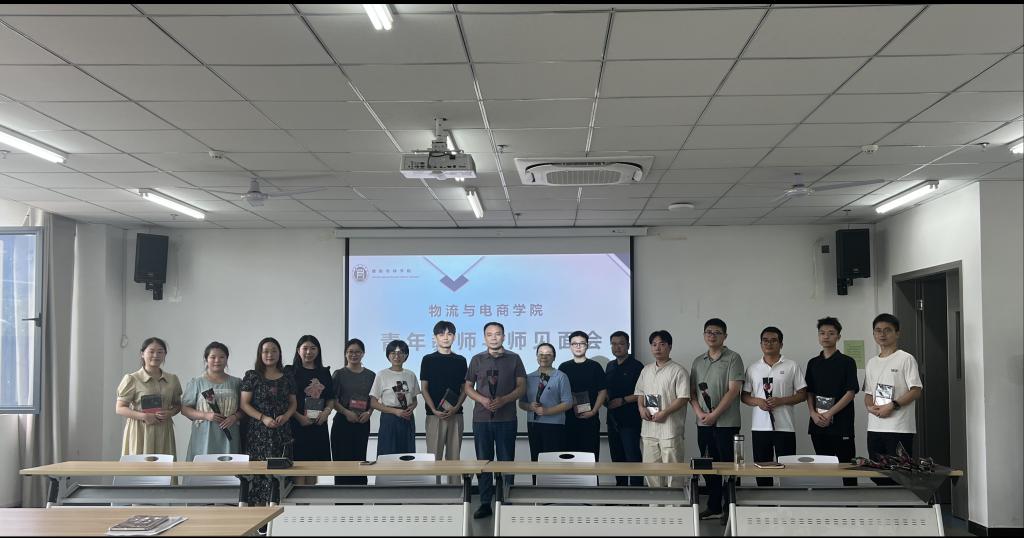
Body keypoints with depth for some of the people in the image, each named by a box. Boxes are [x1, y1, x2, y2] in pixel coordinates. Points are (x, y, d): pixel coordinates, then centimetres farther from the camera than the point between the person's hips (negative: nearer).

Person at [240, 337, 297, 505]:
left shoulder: (287, 378, 11)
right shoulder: (252, 376, 3)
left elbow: (293, 403, 15)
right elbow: (244, 404, -1)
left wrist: (285, 416, -6)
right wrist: (263, 418, -13)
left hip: (282, 431, 3)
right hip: (258, 431, -3)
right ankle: (258, 504, -3)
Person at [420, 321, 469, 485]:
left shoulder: (460, 360, 9)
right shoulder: (428, 360, 4)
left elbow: (464, 388, 9)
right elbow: (424, 389, 1)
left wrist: (456, 407, -8)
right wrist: (435, 410, -11)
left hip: (455, 414, 2)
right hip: (434, 414, -2)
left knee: (454, 454, 5)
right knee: (434, 454, -2)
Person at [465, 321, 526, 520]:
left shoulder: (514, 359, 4)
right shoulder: (477, 360, 9)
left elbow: (521, 388, 1)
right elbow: (468, 387, 10)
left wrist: (503, 400, -14)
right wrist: (482, 400, -9)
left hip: (506, 419, -2)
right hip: (481, 419, 2)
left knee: (506, 461, 3)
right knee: (483, 461, 5)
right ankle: (485, 503, 12)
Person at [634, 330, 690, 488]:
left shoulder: (678, 371, -6)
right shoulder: (646, 370, 15)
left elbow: (683, 398, -11)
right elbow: (640, 393, 21)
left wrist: (664, 413, -18)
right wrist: (641, 408, 1)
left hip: (670, 429, -6)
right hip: (649, 428, 7)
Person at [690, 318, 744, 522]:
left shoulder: (733, 358, -4)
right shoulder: (698, 361, 13)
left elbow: (733, 390, -12)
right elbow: (692, 392, 12)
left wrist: (714, 415, -15)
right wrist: (699, 413, -5)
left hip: (726, 423, -5)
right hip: (703, 423, 5)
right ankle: (713, 507, 20)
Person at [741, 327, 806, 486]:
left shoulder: (792, 367, 4)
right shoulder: (752, 368, 10)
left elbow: (802, 395, 2)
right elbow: (744, 396, 11)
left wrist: (780, 401, -13)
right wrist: (757, 401, -10)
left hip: (785, 427, -2)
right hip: (759, 427, 2)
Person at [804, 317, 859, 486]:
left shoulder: (847, 362, 0)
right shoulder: (813, 363, 13)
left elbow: (850, 393, -6)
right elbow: (809, 393, 13)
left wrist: (829, 414, -12)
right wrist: (813, 414, -4)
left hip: (841, 424, -4)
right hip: (818, 424, 4)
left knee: (846, 465, -4)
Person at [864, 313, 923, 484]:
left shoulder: (906, 359, -3)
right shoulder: (871, 363, 17)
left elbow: (916, 390, -9)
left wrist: (892, 406, -17)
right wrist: (870, 406, -3)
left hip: (899, 427, -6)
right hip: (874, 427, 6)